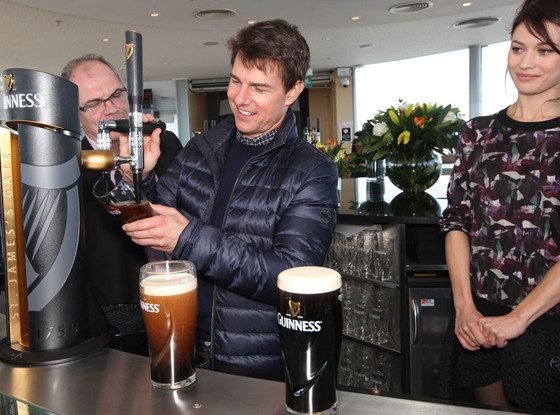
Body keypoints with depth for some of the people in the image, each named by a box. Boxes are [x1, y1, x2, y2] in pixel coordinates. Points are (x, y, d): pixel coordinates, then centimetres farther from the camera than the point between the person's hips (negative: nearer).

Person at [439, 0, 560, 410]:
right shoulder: (478, 132, 5)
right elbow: (457, 219, 1)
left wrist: (517, 318, -16)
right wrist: (464, 305, -8)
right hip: (478, 319, 3)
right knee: (489, 406, 18)